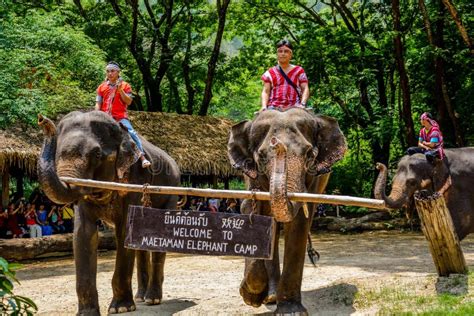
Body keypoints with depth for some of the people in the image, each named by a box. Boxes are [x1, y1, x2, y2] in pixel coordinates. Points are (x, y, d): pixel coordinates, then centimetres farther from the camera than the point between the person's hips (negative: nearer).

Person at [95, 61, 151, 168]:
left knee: (132, 133, -22)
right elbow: (98, 103, 10)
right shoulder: (102, 87, 13)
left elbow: (129, 102, -4)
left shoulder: (125, 85, 6)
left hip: (120, 117, -3)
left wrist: (120, 90, -15)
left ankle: (142, 157, -24)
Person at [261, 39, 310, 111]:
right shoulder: (270, 73, 16)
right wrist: (264, 106, -8)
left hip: (293, 107, 0)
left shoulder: (299, 71, 15)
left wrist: (302, 104, -9)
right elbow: (265, 91, 9)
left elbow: (305, 89, 8)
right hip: (274, 107, 0)